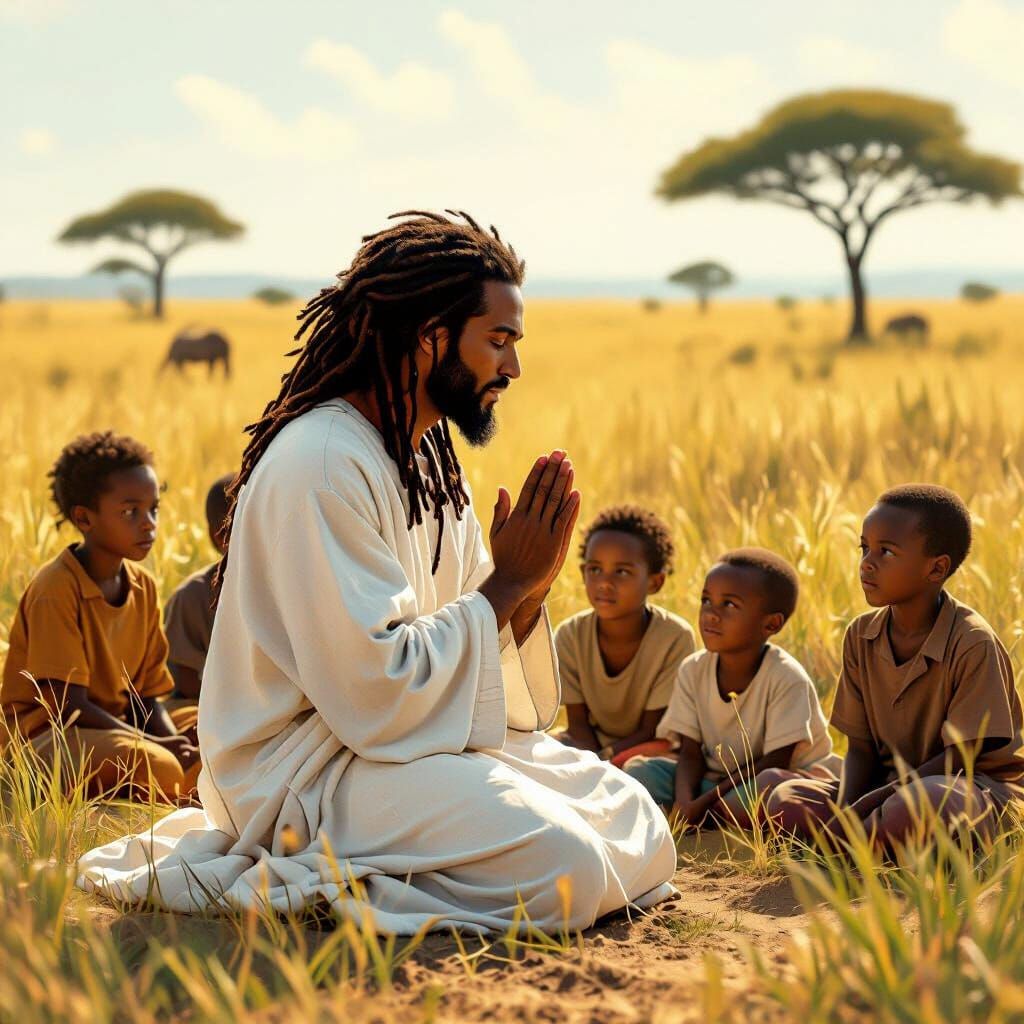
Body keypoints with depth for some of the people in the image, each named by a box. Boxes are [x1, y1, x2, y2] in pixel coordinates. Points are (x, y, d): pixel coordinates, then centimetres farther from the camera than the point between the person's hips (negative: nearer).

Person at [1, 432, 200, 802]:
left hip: (118, 726, 9)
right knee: (157, 767, -32)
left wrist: (173, 742, -14)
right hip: (47, 736, -9)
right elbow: (68, 705, -20)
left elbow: (146, 695, 7)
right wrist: (157, 744, -22)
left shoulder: (143, 587, 6)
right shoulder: (55, 589, -17)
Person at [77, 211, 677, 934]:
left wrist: (528, 589, -9)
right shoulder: (322, 463, -19)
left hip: (418, 737, 10)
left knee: (643, 830, 7)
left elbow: (469, 652, 11)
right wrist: (506, 585, -15)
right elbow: (376, 691, -24)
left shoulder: (431, 461, 12)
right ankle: (296, 881, -8)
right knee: (564, 869, -25)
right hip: (306, 765, -10)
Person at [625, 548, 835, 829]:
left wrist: (705, 802, -24)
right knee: (639, 769, -13)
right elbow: (690, 752, -4)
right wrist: (684, 801, -26)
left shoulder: (787, 678, -18)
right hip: (715, 780, 5)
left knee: (771, 783, -39)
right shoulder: (693, 671, -3)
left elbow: (774, 761, -19)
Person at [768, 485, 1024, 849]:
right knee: (785, 800, -14)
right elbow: (860, 746, 4)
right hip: (891, 785, 7)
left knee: (923, 803, -41)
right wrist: (844, 810, -18)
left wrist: (868, 803, -23)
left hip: (981, 789, -6)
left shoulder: (973, 644, -17)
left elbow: (959, 757, -16)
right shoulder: (860, 636, 2)